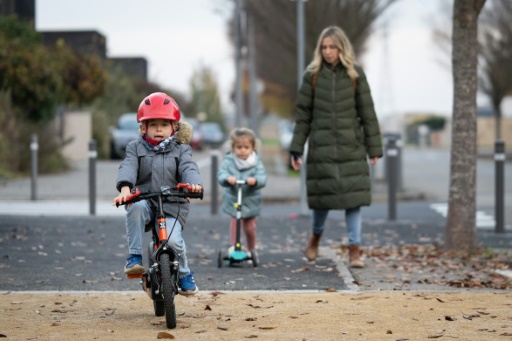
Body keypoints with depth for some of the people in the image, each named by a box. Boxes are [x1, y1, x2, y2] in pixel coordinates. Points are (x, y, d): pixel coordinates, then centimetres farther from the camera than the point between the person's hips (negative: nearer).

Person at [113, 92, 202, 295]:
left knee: (172, 240, -25)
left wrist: (194, 184, -34)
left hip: (173, 204, 0)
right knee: (136, 207, -36)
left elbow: (188, 168, -9)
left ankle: (184, 275, 7)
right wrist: (125, 188, -33)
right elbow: (128, 168, -10)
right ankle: (134, 257, -25)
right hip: (145, 200, 1)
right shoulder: (136, 148, 9)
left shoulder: (181, 149, 10)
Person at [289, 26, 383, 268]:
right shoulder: (313, 76, 2)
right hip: (321, 146, 0)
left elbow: (367, 112, 3)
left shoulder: (355, 74, 1)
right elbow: (303, 114, 5)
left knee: (354, 196, -5)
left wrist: (374, 148, 1)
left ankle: (354, 250, 0)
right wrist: (296, 149, 1)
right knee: (323, 194, 3)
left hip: (351, 147, 0)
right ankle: (316, 235, 33)